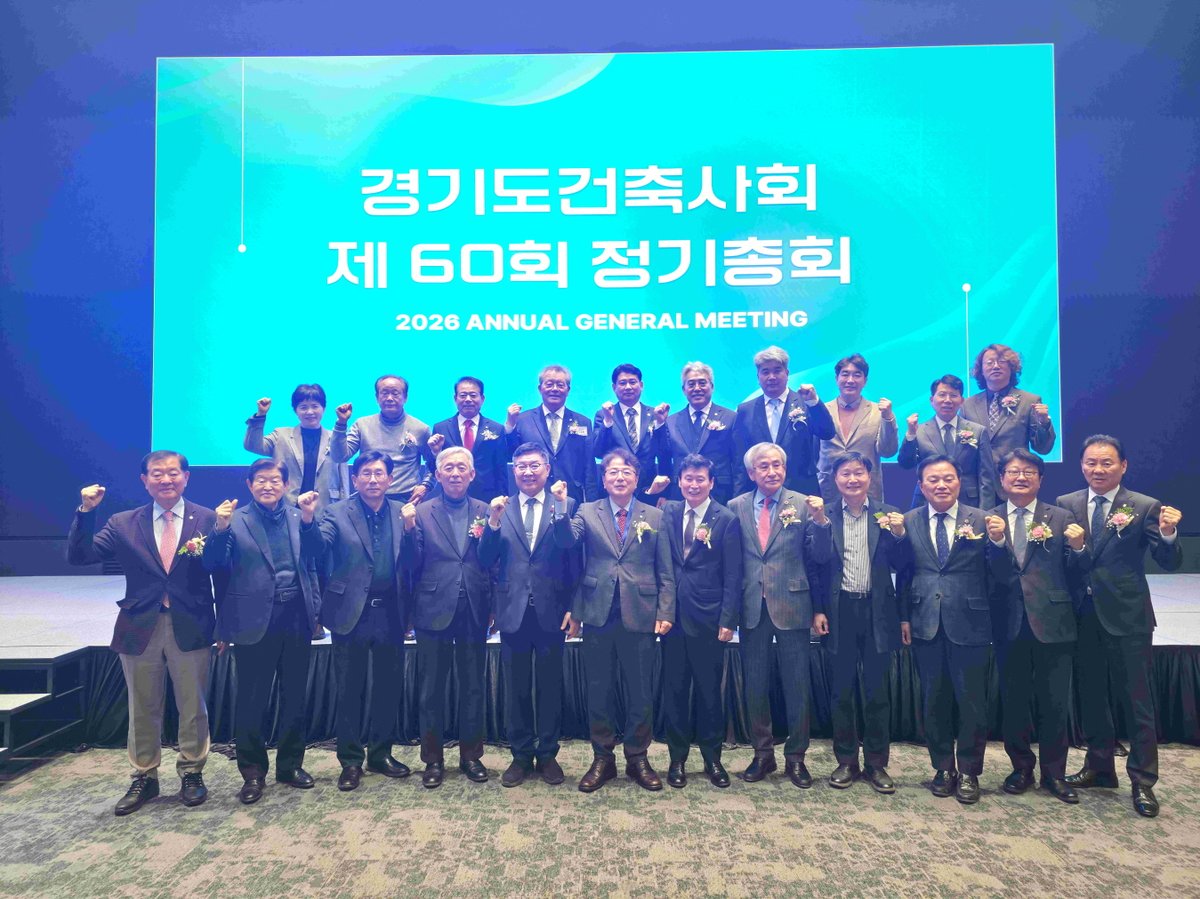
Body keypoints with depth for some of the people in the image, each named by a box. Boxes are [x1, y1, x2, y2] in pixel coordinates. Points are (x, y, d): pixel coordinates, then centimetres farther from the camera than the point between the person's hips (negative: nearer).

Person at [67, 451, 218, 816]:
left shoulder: (208, 519, -2)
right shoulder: (123, 523, 5)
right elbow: (79, 557, -1)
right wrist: (86, 511, -12)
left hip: (191, 628, -2)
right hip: (139, 630, 2)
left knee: (192, 707, 9)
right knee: (143, 710, 15)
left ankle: (191, 773, 27)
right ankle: (144, 778, 31)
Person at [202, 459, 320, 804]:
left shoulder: (299, 518, 7)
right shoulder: (234, 520, -1)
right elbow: (214, 567, -6)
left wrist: (315, 611, 7)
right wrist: (220, 529, -21)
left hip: (296, 619, 3)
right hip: (255, 621, -3)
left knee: (295, 696, 12)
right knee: (251, 700, 6)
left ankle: (290, 764, 29)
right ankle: (253, 772, 23)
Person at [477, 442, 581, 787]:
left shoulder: (567, 505, -1)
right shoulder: (500, 508, 5)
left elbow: (575, 561, -2)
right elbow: (486, 561, -3)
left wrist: (574, 609, -7)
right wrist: (493, 521, -17)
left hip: (551, 611, -1)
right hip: (513, 611, 2)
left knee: (550, 687, 10)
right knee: (516, 688, 12)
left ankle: (547, 755, 26)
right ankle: (521, 755, 27)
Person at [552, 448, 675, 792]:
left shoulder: (654, 516, 7)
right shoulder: (587, 512, 7)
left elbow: (665, 572, 5)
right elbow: (567, 541, -12)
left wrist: (665, 612, -3)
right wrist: (560, 507, -27)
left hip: (640, 615, 0)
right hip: (598, 614, 0)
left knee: (641, 692, 8)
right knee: (598, 691, 9)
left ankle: (638, 758, 25)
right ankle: (602, 758, 24)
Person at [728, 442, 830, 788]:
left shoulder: (803, 504, -2)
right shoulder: (736, 508, 3)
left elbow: (820, 558, -5)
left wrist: (820, 521, -19)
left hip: (791, 606, -2)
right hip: (752, 608, 2)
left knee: (797, 685, 8)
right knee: (755, 685, 12)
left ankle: (795, 756, 24)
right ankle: (763, 754, 28)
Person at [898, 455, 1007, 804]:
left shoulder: (982, 520, -1)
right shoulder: (908, 522, 3)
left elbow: (999, 575, -4)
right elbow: (903, 575, 5)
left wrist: (998, 541, -20)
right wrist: (904, 617, 2)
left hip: (969, 625, -1)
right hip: (926, 626, 2)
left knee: (972, 702, 6)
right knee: (934, 701, 12)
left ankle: (968, 771, 23)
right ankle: (943, 767, 28)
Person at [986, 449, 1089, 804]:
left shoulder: (1061, 518, 4)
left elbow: (1078, 576, 0)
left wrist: (1078, 548, -19)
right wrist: (994, 541, -21)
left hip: (1052, 624, -1)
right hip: (1009, 625, 1)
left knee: (1054, 703, 7)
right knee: (1013, 701, 11)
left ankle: (1054, 772, 24)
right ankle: (1021, 767, 28)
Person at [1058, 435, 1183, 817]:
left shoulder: (1145, 507, -4)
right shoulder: (1065, 505, 3)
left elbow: (1170, 563, -9)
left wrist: (1168, 534, -28)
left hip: (1127, 617, -3)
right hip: (1082, 616, 3)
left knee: (1136, 700, 3)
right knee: (1091, 696, 16)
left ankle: (1143, 781, 17)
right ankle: (1099, 766, 32)